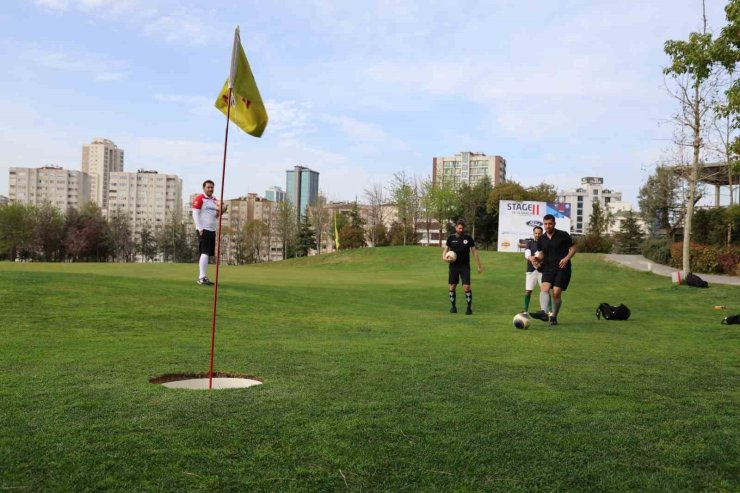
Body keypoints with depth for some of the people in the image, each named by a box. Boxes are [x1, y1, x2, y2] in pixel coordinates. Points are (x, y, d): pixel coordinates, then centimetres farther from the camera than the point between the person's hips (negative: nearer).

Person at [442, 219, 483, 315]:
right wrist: (444, 257, -16)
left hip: (465, 266, -1)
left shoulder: (468, 238, 2)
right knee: (452, 287, 4)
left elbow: (474, 251, 5)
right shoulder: (451, 238, 4)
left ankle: (469, 307, 3)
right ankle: (453, 306, 19)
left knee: (466, 287, -9)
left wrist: (479, 266, 3)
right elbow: (445, 250, 8)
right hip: (453, 266, 2)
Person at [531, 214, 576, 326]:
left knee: (556, 293, -10)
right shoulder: (541, 239, 11)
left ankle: (554, 317, 7)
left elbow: (573, 248, 4)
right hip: (548, 268, 4)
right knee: (544, 288, -21)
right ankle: (543, 312, -36)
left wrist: (566, 258, -14)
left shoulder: (563, 235, -1)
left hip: (562, 268, -3)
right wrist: (537, 259, -6)